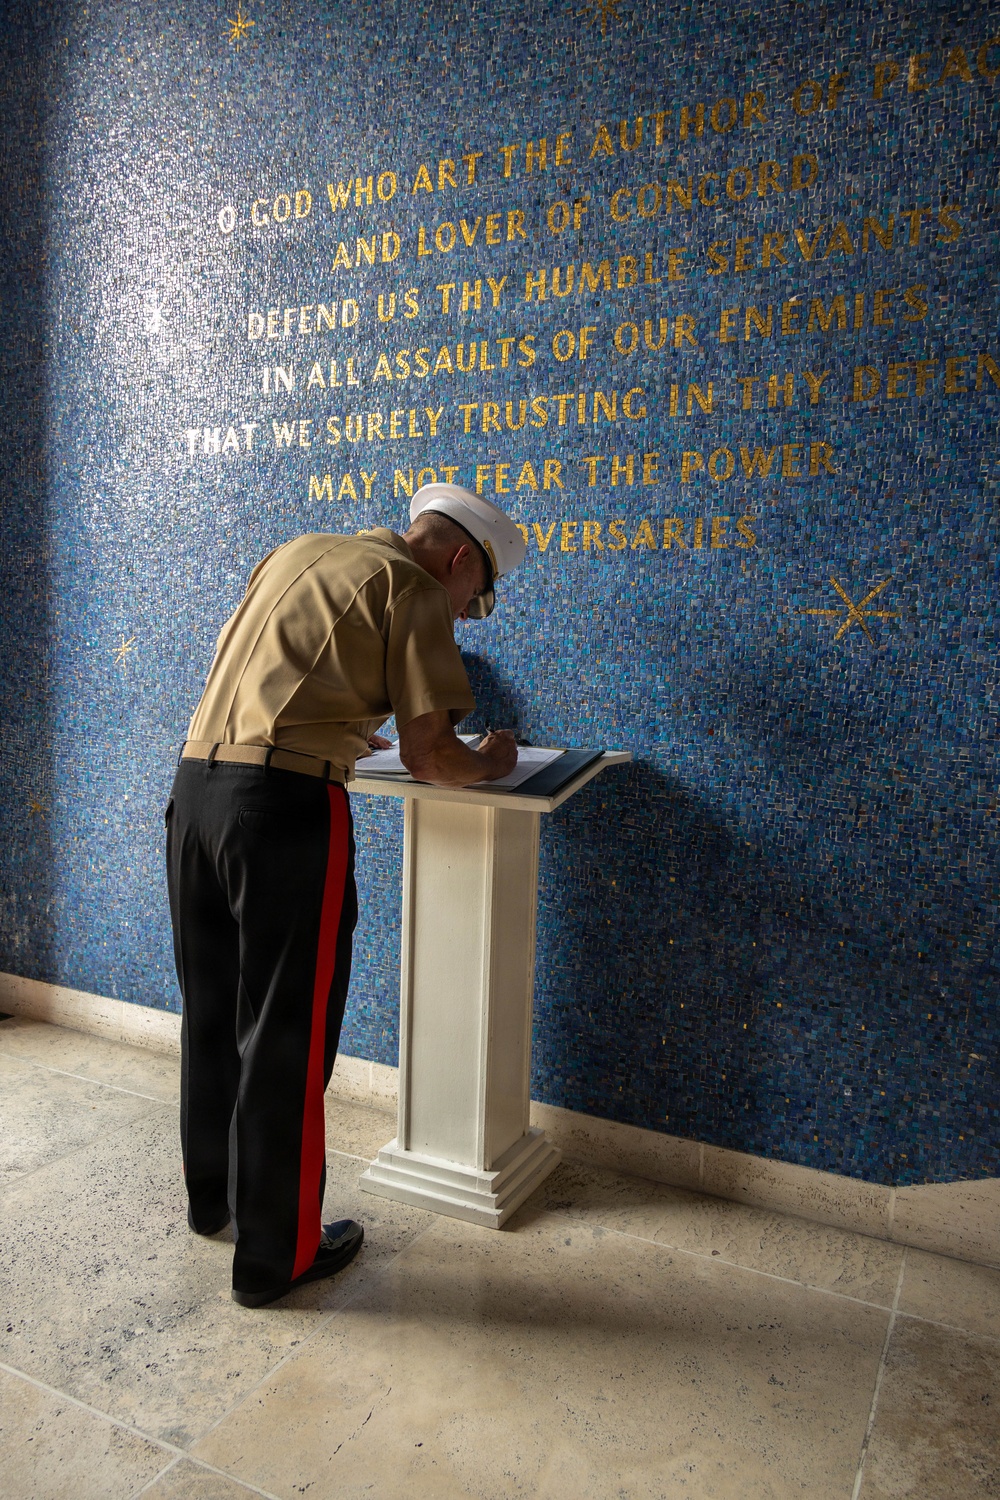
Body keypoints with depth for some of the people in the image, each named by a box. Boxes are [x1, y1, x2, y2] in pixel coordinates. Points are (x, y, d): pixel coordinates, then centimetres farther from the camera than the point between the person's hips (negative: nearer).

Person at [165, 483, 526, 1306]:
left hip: (195, 782, 8)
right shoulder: (414, 591, -2)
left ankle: (211, 1195, 40)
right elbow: (428, 757, -7)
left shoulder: (298, 553, 21)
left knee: (213, 1013, 21)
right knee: (285, 1036, 5)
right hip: (284, 802, -8)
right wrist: (492, 761, 11)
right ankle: (275, 1254, 20)